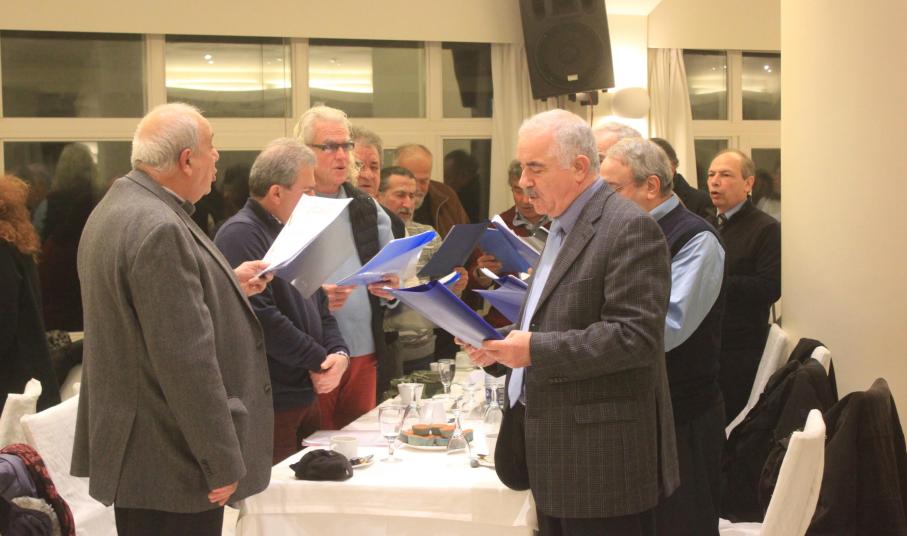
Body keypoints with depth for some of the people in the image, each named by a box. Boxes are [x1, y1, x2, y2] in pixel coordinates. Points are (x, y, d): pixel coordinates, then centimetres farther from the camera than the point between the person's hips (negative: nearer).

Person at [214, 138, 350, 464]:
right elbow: (261, 318, -23)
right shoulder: (241, 235, -14)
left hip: (306, 395, 9)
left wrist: (338, 353, -1)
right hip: (270, 404, -9)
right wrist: (319, 360, -14)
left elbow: (319, 307, 19)